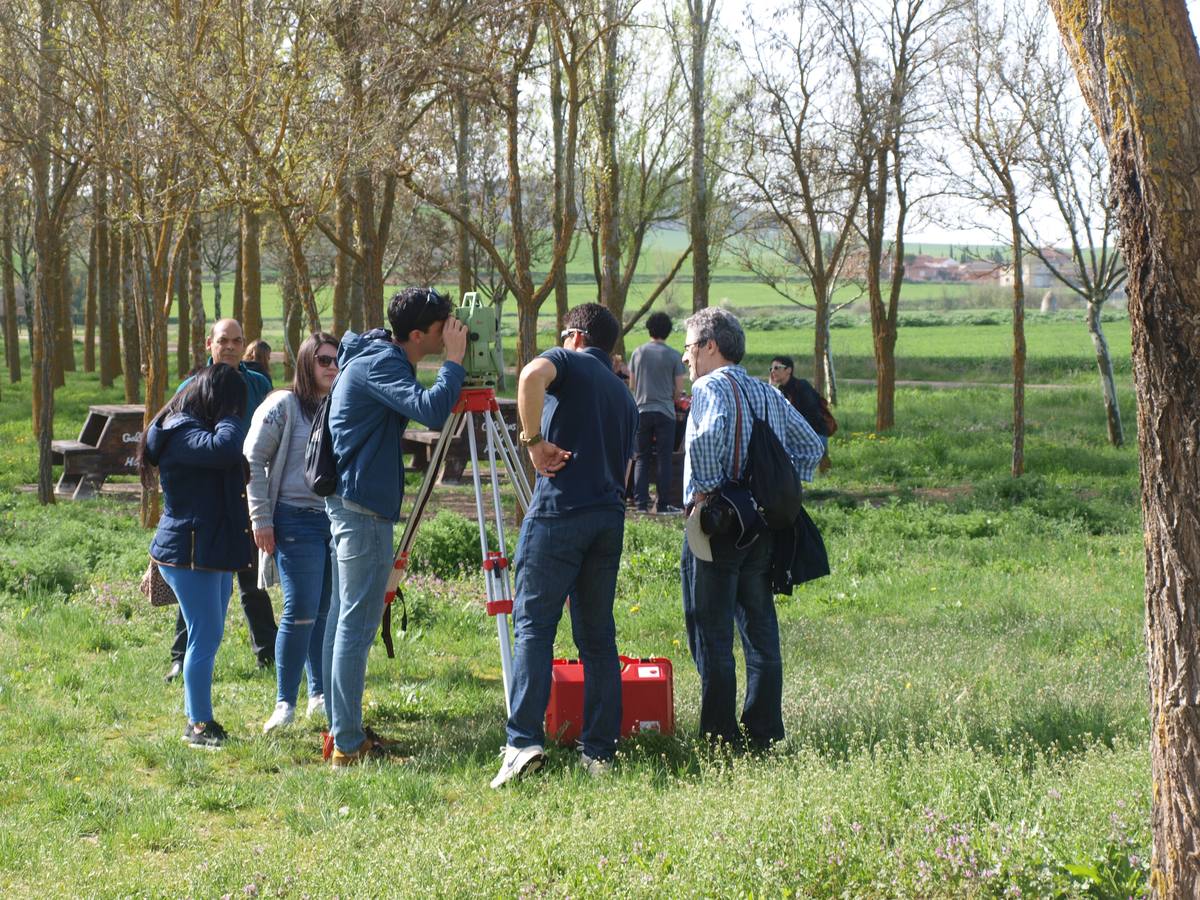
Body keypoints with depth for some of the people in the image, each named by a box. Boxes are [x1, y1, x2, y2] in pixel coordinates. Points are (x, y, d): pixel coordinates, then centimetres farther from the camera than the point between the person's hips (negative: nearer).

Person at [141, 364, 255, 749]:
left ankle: (199, 719, 22)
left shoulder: (192, 427, 15)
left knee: (208, 637, 14)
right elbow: (225, 448, -35)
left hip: (213, 551, 10)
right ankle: (199, 725, -2)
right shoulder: (181, 433, -18)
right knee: (204, 638, -8)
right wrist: (228, 416, -19)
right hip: (190, 554, -10)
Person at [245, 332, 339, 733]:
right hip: (297, 520, -6)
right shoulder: (283, 406, -5)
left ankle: (321, 694, 21)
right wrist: (260, 518, -10)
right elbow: (253, 461, -6)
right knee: (301, 612, -9)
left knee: (330, 612, 10)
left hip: (338, 520, 6)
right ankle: (285, 703, -1)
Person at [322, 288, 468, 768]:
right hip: (363, 505, -11)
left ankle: (342, 730, 21)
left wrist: (454, 363, 11)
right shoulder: (379, 363, -18)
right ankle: (348, 745, -8)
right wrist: (454, 361, -19)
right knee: (357, 623, -9)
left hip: (348, 499, 11)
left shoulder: (378, 357, 13)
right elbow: (430, 409, -32)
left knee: (343, 616, 14)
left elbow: (420, 407, 24)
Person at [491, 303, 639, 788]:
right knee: (597, 635, 10)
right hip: (610, 516, 6)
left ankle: (523, 742, -15)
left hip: (560, 509, -6)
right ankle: (600, 752, 7)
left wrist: (534, 440, -13)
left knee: (533, 624, -6)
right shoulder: (625, 397, 24)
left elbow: (533, 375, -20)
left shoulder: (568, 362, 4)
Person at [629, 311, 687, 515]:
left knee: (641, 459, 9)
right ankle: (663, 504, 1)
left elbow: (632, 385, 9)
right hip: (665, 411, -2)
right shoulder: (673, 355, -4)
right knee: (664, 459, 2)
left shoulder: (638, 353, 2)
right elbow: (679, 389, -4)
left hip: (642, 410, 2)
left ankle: (641, 502, 4)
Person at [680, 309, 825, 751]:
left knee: (712, 638, -1)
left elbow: (706, 436, -29)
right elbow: (811, 445, 19)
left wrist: (705, 491, -18)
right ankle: (765, 735, 16)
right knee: (761, 635, 12)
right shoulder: (769, 394, 14)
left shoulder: (710, 388, -9)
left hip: (716, 528, -7)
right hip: (763, 528, 7)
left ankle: (721, 742, 0)